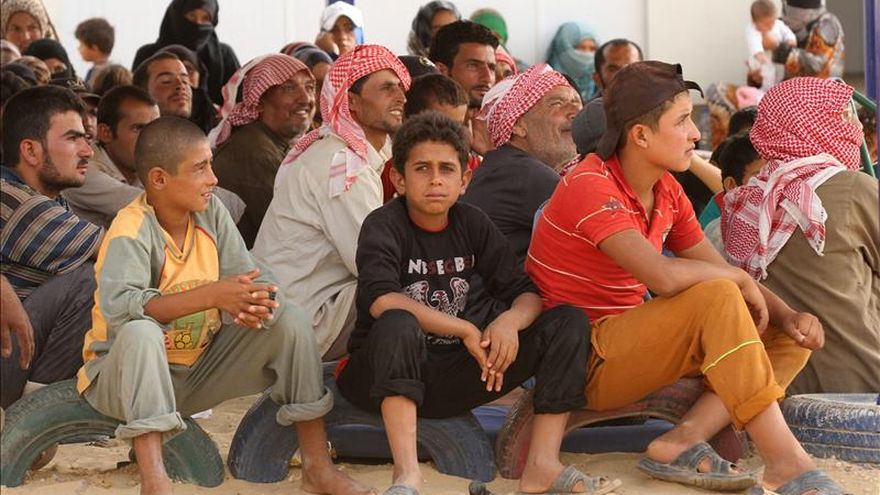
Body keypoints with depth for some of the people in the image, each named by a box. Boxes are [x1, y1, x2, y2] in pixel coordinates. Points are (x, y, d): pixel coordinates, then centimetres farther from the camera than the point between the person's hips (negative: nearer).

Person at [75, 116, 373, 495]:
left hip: (198, 371, 6)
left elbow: (250, 277, -4)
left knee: (290, 322, -8)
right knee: (140, 332, -39)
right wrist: (212, 296, -40)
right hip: (128, 376, -6)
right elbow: (118, 308, -37)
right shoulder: (132, 230, -21)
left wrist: (252, 304, -30)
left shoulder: (211, 212, -2)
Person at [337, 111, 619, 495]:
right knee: (398, 325, -39)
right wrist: (465, 330, -26)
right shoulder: (384, 226, -10)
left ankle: (542, 464, -17)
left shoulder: (472, 225, 5)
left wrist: (510, 322, -21)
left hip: (450, 376, 5)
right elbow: (381, 300, -28)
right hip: (386, 376, -5)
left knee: (568, 321, -7)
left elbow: (528, 293, 4)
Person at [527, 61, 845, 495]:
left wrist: (788, 316, -8)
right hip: (583, 362, -9)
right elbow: (664, 276, -34)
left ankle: (683, 442, -18)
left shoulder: (667, 192, 9)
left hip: (630, 351, 9)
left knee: (791, 342, 1)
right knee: (716, 299, -30)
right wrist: (740, 279, -16)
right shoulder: (592, 186, -20)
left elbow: (719, 271, 10)